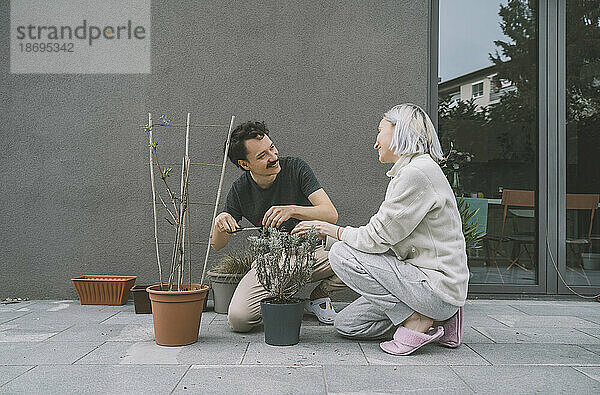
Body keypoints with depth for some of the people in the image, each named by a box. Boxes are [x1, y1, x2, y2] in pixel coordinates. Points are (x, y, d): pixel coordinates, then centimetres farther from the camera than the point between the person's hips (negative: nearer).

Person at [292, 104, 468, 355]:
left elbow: (377, 239, -18)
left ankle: (416, 320, -9)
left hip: (437, 285, -10)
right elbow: (382, 234, 15)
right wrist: (321, 229, 14)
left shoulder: (417, 173, -19)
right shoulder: (407, 171, 14)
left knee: (342, 255, -14)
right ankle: (438, 319, 10)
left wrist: (336, 231, -1)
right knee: (346, 324, 10)